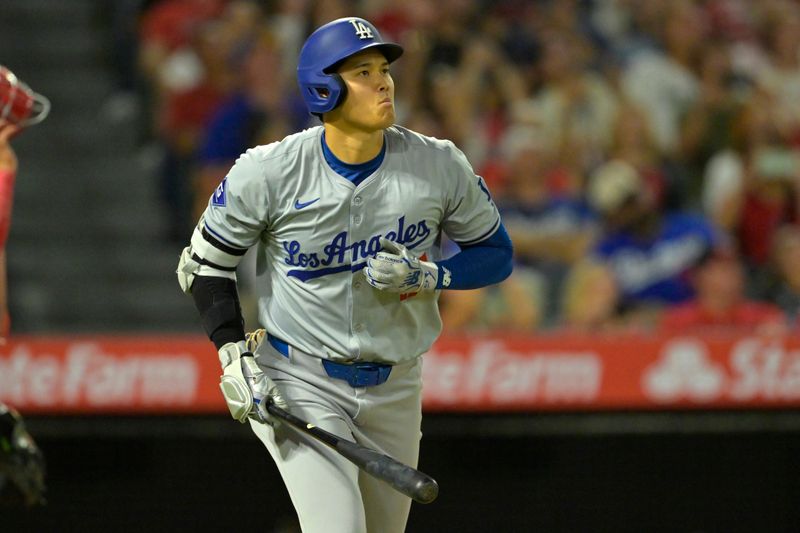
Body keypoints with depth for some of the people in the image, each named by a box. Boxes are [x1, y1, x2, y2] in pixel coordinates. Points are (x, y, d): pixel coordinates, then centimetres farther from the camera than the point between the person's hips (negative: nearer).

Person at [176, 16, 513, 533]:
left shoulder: (439, 165, -9)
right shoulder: (270, 172, -14)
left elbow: (496, 253, 3)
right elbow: (205, 263, -1)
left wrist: (429, 275, -16)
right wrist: (233, 355, -12)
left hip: (395, 388, 4)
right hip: (300, 381, -4)